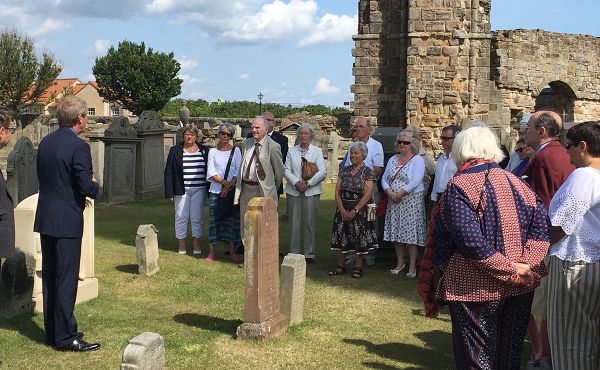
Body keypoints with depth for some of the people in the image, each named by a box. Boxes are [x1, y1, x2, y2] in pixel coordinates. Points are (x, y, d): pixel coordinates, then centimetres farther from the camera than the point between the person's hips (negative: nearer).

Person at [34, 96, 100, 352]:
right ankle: (65, 337, 4)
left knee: (49, 277, 14)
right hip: (67, 220, -8)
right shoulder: (78, 147, -16)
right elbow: (86, 187, -20)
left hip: (45, 218, 8)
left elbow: (43, 178, 14)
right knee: (66, 279, -2)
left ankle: (52, 332, 24)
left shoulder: (45, 143, 8)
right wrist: (95, 185, 3)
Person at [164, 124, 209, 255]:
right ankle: (181, 245, 12)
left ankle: (196, 245, 11)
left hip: (199, 190, 1)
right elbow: (168, 172, 3)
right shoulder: (175, 150, 5)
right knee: (181, 217, 2)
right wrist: (170, 192, -4)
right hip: (181, 190, -1)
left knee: (197, 218, 3)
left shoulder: (204, 151, 9)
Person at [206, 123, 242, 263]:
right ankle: (211, 252, 6)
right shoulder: (212, 151, 9)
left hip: (232, 191, 0)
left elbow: (239, 171, -1)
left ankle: (232, 252, 6)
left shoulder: (236, 150, 7)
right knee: (214, 220, 0)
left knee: (233, 220, 0)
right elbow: (211, 173, 1)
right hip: (215, 191, 0)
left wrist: (229, 186, -11)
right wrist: (224, 182, -12)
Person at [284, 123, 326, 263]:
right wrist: (296, 183, -13)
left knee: (310, 223, 0)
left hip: (311, 191, -1)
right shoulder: (291, 151, 11)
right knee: (294, 223, 3)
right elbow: (287, 170, 3)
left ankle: (309, 254, 8)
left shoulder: (317, 151, 6)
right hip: (293, 191, 1)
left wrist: (308, 184, -13)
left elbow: (322, 171, -4)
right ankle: (293, 253, 11)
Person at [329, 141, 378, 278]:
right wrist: (342, 210, -7)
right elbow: (337, 191, 5)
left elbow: (367, 195, -11)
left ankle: (357, 267, 11)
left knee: (359, 238, 0)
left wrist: (354, 211, -16)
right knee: (340, 236, 6)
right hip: (342, 209, 4)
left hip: (359, 210, -4)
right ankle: (340, 266, 16)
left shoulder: (368, 172, -4)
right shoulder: (344, 170, 9)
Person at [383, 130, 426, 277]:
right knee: (396, 232, 8)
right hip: (394, 202, 6)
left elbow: (415, 181, -16)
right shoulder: (393, 159, 14)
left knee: (410, 232, -4)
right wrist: (389, 192, -8)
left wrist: (399, 193, -18)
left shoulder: (418, 160, -5)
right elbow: (384, 179, 10)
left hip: (411, 201, -5)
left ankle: (412, 265, 4)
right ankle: (400, 263, 20)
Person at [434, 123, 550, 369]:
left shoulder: (458, 187, -12)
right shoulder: (515, 182, 5)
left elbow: (470, 240, -24)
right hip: (520, 288, 5)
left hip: (475, 288, -5)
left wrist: (509, 268, -16)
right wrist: (524, 265, -9)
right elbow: (541, 223, -1)